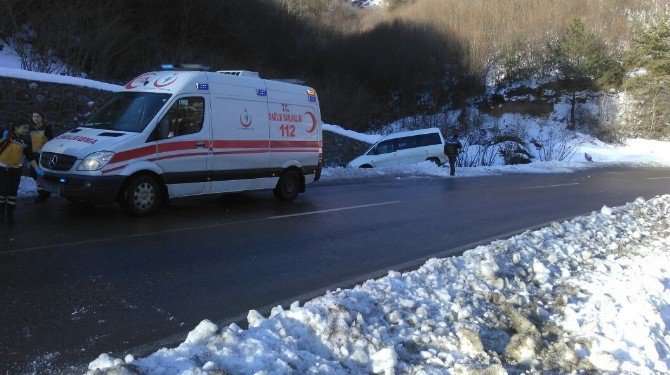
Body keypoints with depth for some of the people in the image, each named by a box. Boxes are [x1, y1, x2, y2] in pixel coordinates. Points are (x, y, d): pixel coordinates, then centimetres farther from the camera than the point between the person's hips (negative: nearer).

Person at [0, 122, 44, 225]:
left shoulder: (25, 142, 4)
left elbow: (30, 157, 3)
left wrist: (37, 169, -6)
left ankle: (10, 215, 13)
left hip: (16, 169, 3)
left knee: (13, 192, 3)